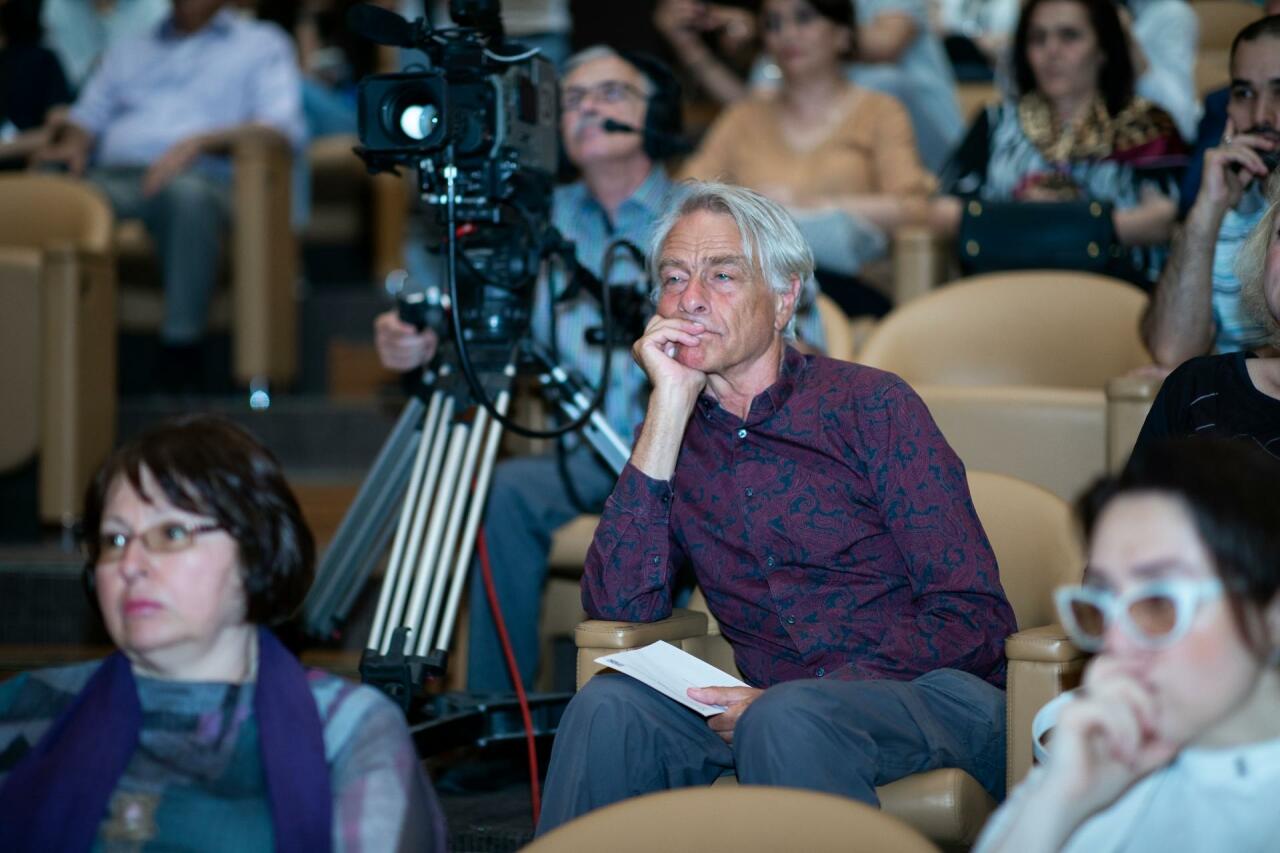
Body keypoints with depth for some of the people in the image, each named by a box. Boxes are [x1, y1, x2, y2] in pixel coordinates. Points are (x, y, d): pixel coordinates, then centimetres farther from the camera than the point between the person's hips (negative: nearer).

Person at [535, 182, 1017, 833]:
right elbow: (618, 608, -5)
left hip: (930, 693, -4)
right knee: (610, 705, -21)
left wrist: (787, 700, -21)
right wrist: (670, 411, -8)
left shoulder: (869, 406, -3)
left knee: (786, 718, -34)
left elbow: (974, 618, -10)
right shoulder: (673, 437, 11)